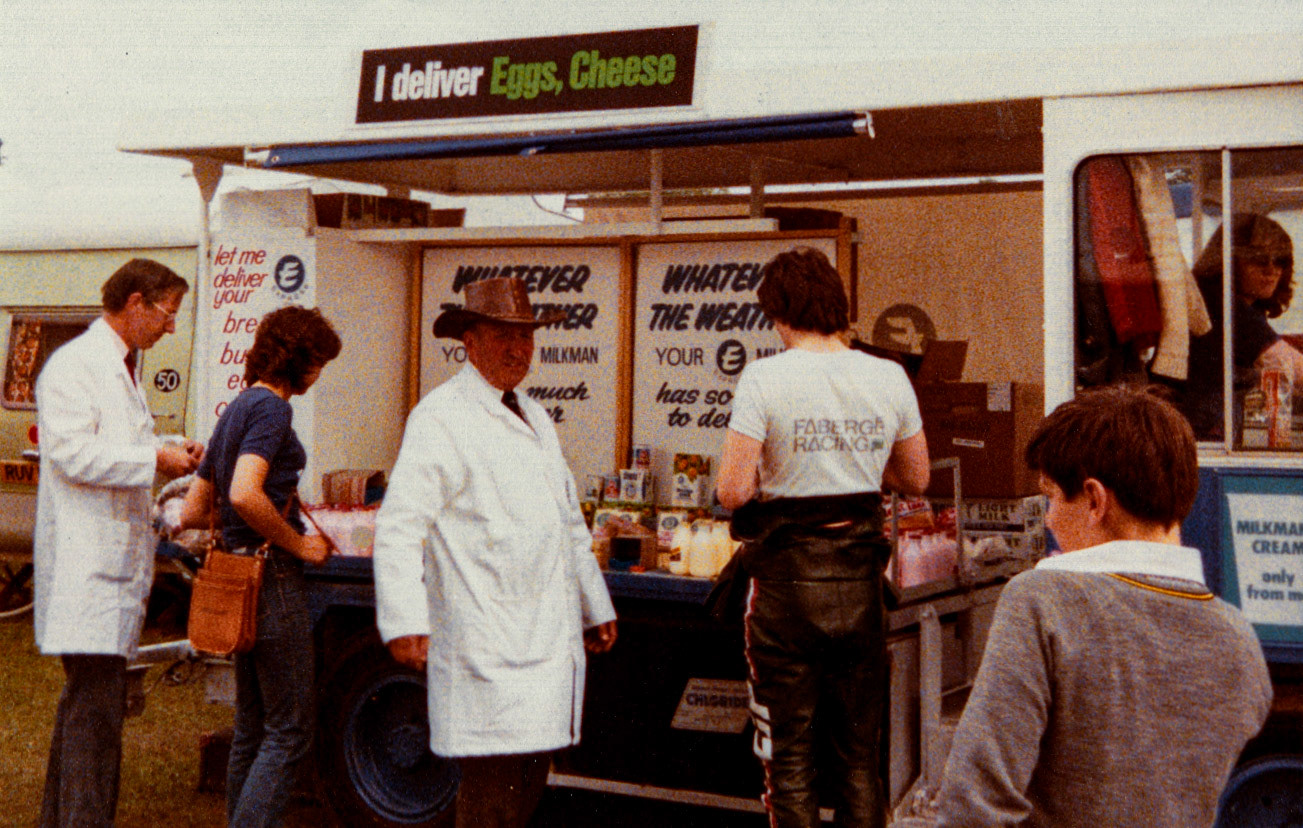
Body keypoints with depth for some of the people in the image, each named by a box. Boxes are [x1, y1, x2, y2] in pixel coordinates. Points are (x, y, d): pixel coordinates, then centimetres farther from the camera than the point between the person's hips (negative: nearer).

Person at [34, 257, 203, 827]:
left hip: (114, 560, 10)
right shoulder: (74, 363, -11)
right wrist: (155, 460, -17)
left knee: (86, 699, 15)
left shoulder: (122, 369, 20)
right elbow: (73, 453, -21)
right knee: (96, 702, -11)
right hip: (85, 562, -10)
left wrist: (168, 453, 10)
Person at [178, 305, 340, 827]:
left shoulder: (233, 411, 17)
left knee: (251, 727, 16)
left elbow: (192, 513, 18)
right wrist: (299, 543, -16)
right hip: (272, 577, -10)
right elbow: (246, 494, -27)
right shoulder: (270, 407, -12)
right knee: (291, 729, -4)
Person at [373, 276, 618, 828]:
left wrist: (596, 609, 28)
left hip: (550, 638, 8)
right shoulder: (440, 418, -6)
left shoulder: (535, 420, 20)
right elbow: (399, 527, -14)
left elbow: (570, 524, 27)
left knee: (530, 780, 12)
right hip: (485, 648, -8)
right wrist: (406, 621, -24)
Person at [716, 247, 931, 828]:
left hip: (787, 580, -4)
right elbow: (916, 480, 12)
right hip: (860, 579, 4)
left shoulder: (765, 378, -11)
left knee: (787, 758, 8)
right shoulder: (889, 378, 2)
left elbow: (733, 491, -15)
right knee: (859, 752, 15)